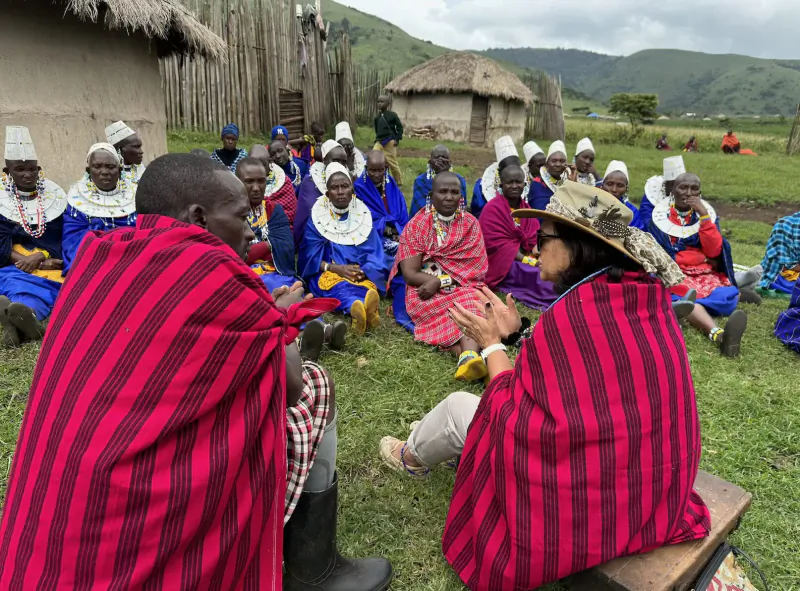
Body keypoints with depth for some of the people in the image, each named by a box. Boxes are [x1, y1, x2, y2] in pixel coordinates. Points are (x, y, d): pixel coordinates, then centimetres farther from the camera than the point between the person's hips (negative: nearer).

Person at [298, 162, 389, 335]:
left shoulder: (363, 215, 10)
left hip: (362, 275, 2)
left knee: (368, 286, -36)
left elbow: (375, 253, 4)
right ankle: (366, 308, -70)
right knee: (338, 285, -39)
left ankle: (358, 310, -69)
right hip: (328, 273, -2)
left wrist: (363, 271, -18)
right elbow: (310, 257, -1)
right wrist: (335, 268, -18)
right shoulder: (317, 217, 5)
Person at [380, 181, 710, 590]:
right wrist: (517, 335, 5)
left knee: (458, 405, 9)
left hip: (591, 498, -7)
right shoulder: (646, 296, -2)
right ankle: (439, 442, 49)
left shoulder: (573, 315, -27)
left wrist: (492, 344, -7)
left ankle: (413, 456, 43)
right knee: (521, 396, 23)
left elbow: (517, 417, -18)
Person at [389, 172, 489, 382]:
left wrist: (439, 281, -14)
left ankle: (469, 357, -57)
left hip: (463, 288, 1)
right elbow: (410, 274, -4)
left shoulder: (471, 224, 8)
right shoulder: (416, 225, 3)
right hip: (426, 290, 0)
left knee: (471, 301, -35)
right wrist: (447, 280, -15)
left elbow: (475, 269, -2)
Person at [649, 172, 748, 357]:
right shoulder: (661, 215, 4)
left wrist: (703, 215, -9)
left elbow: (714, 251, -4)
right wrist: (702, 258, -3)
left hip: (705, 273, 5)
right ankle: (718, 334, -62)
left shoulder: (707, 212, 10)